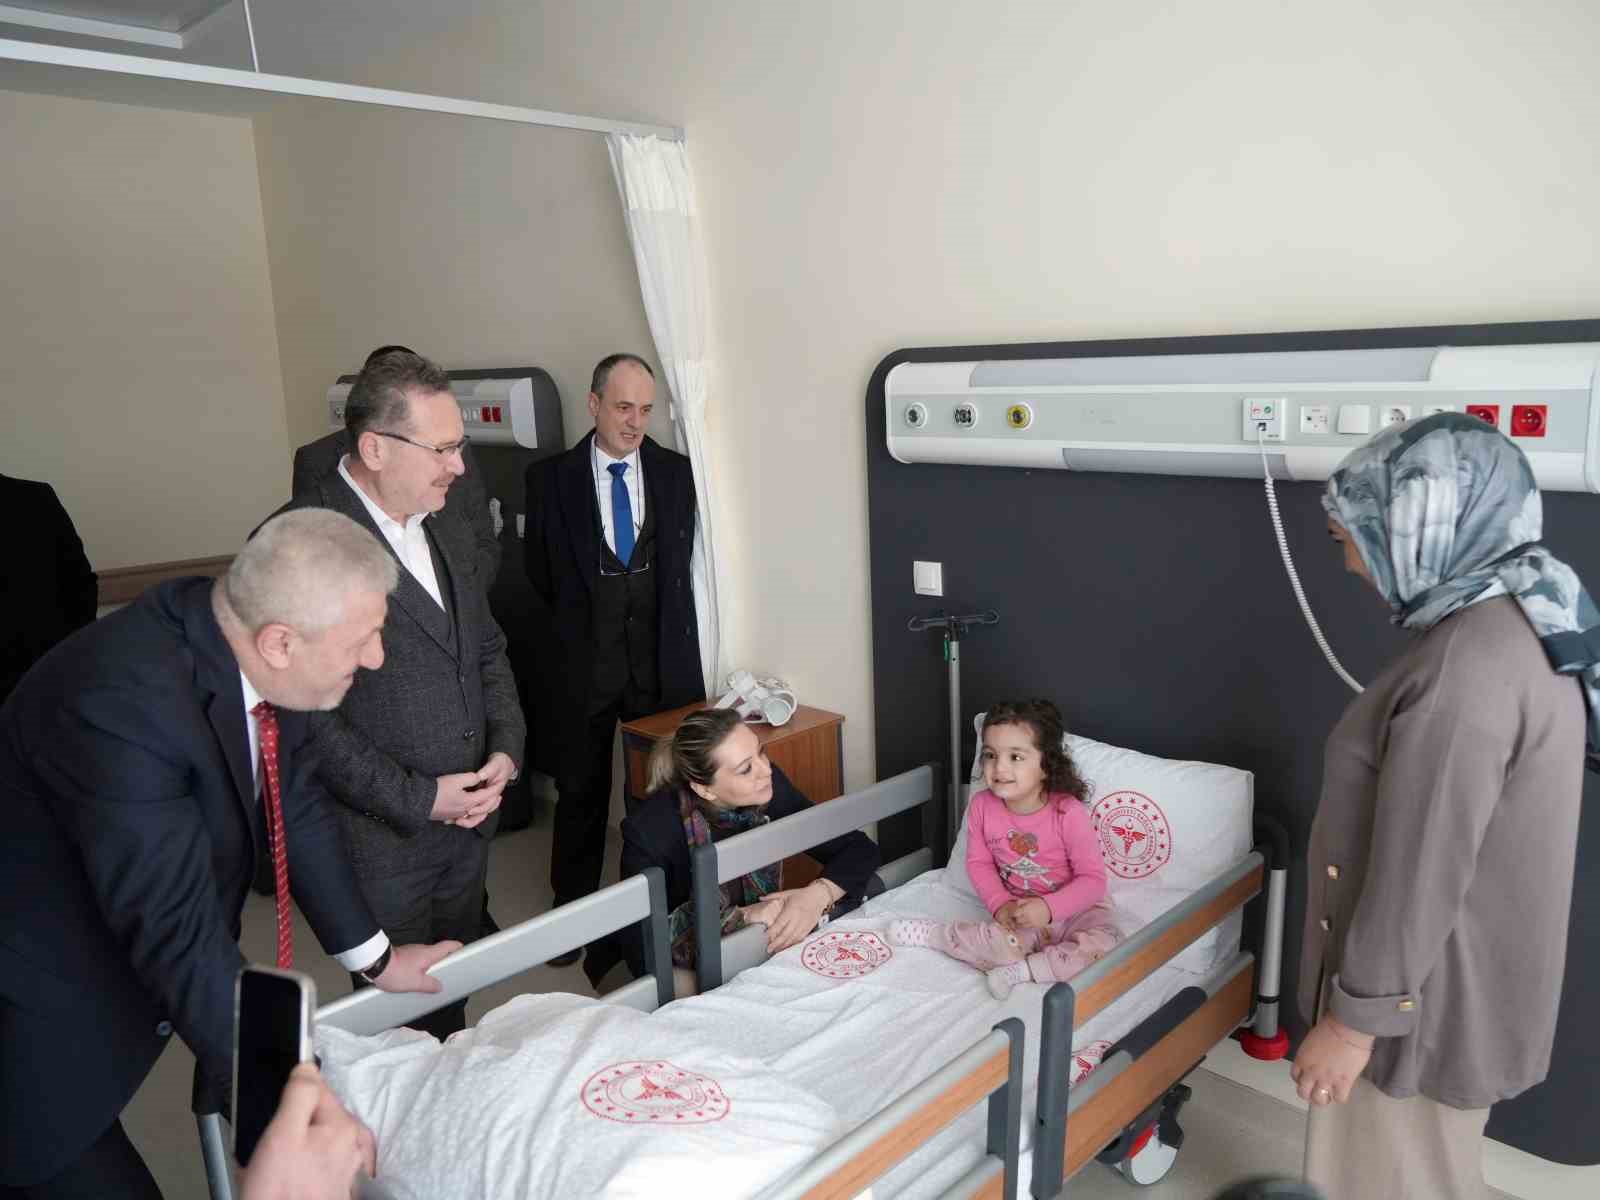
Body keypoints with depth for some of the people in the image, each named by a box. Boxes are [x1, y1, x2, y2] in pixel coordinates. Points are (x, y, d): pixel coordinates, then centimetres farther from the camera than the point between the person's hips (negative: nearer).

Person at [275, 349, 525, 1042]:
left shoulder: (447, 530, 7)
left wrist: (506, 749, -2)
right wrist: (416, 798, -18)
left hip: (468, 817, 7)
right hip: (380, 838, -7)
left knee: (454, 993, 22)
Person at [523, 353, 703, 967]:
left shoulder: (676, 473, 3)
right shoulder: (550, 479, -2)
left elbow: (682, 566, 7)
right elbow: (539, 578, 4)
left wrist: (671, 641, 4)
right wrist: (562, 645, 5)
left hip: (659, 662, 1)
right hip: (581, 663, -1)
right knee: (581, 795, 11)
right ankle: (571, 914, 29)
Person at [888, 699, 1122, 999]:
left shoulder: (1069, 813, -22)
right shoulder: (982, 806, -11)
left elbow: (1092, 879, -16)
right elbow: (979, 863, 1)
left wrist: (1048, 907, -29)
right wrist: (1001, 905, -14)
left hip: (1075, 908, -1)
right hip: (1019, 912, 2)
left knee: (1106, 947, -30)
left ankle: (1020, 969, -19)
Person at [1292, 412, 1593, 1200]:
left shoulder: (1469, 663, -29)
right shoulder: (1521, 627, 3)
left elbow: (1421, 868, -27)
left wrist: (1352, 1018, -19)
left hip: (1421, 994, -9)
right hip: (1457, 975, 9)